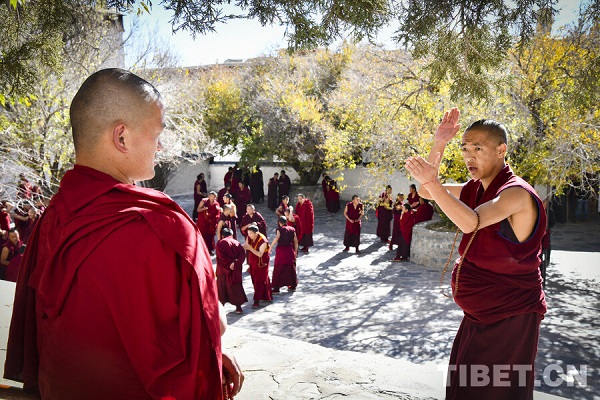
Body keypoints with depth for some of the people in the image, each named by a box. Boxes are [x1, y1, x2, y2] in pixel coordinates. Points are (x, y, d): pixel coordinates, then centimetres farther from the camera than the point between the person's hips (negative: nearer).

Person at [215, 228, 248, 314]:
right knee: (236, 286, 8)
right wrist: (236, 263, -17)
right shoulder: (237, 243, 6)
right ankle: (238, 306, 5)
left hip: (223, 269, -2)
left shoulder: (220, 243, -2)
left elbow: (221, 256, -16)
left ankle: (222, 303, 23)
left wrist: (229, 263, -16)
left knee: (222, 286, 14)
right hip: (236, 270, 2)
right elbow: (243, 254, -8)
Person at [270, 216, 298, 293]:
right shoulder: (292, 229, 8)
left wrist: (270, 247, -18)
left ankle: (276, 288, 3)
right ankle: (292, 286, 24)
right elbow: (296, 241, 6)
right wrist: (295, 251, 15)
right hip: (290, 251, 4)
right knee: (291, 268, 15)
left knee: (278, 269, 2)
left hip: (281, 250, -4)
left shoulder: (280, 229, -4)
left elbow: (277, 238, -21)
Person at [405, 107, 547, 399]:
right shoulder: (476, 189, 4)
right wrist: (438, 146, -2)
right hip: (478, 316, 8)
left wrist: (432, 181, -47)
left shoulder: (516, 192, -22)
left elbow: (471, 222, -38)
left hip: (510, 319, -8)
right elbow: (427, 193, 9)